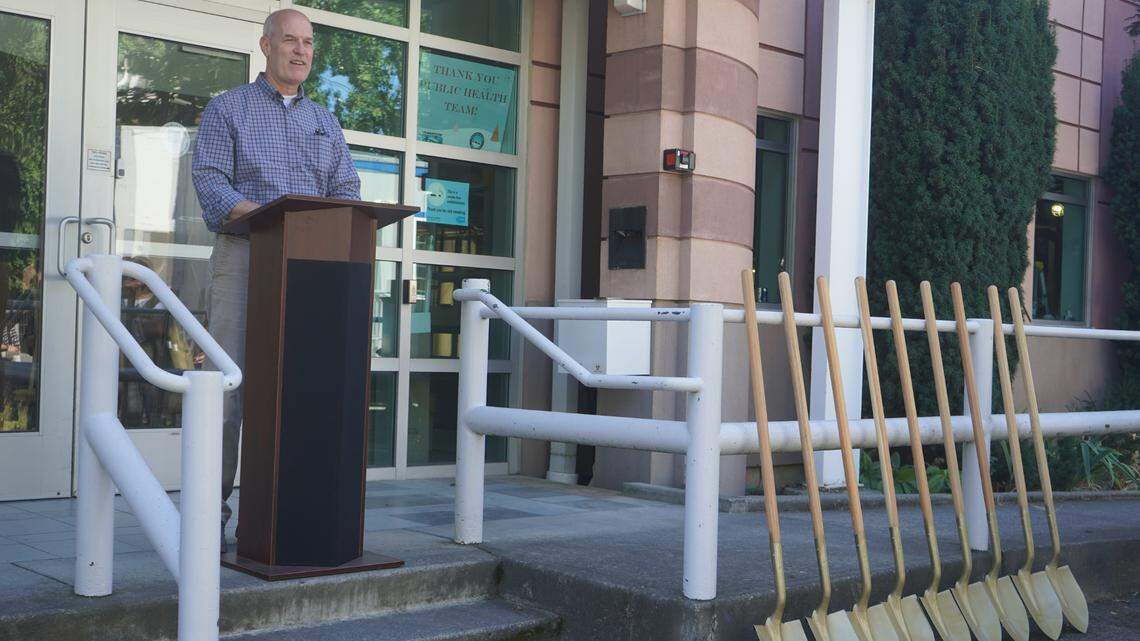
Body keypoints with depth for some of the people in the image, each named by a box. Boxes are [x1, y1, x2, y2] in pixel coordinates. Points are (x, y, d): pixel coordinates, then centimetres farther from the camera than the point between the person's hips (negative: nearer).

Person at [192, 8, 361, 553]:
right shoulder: (228, 109, 8)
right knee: (227, 383, -10)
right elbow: (209, 181, -5)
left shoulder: (324, 122, 21)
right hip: (244, 255, -4)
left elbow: (346, 192, 13)